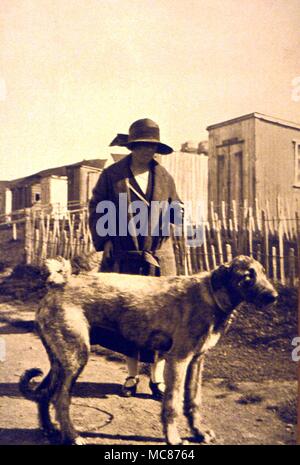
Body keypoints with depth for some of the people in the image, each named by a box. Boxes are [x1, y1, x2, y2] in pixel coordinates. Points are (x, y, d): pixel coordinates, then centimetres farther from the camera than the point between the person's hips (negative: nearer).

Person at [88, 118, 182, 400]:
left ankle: (157, 377, 14)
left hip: (158, 257, 2)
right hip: (124, 258, -1)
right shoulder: (112, 175, 1)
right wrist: (104, 240, -5)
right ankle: (132, 375, 22)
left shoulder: (164, 177, 9)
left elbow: (175, 207, 16)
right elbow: (96, 208, 4)